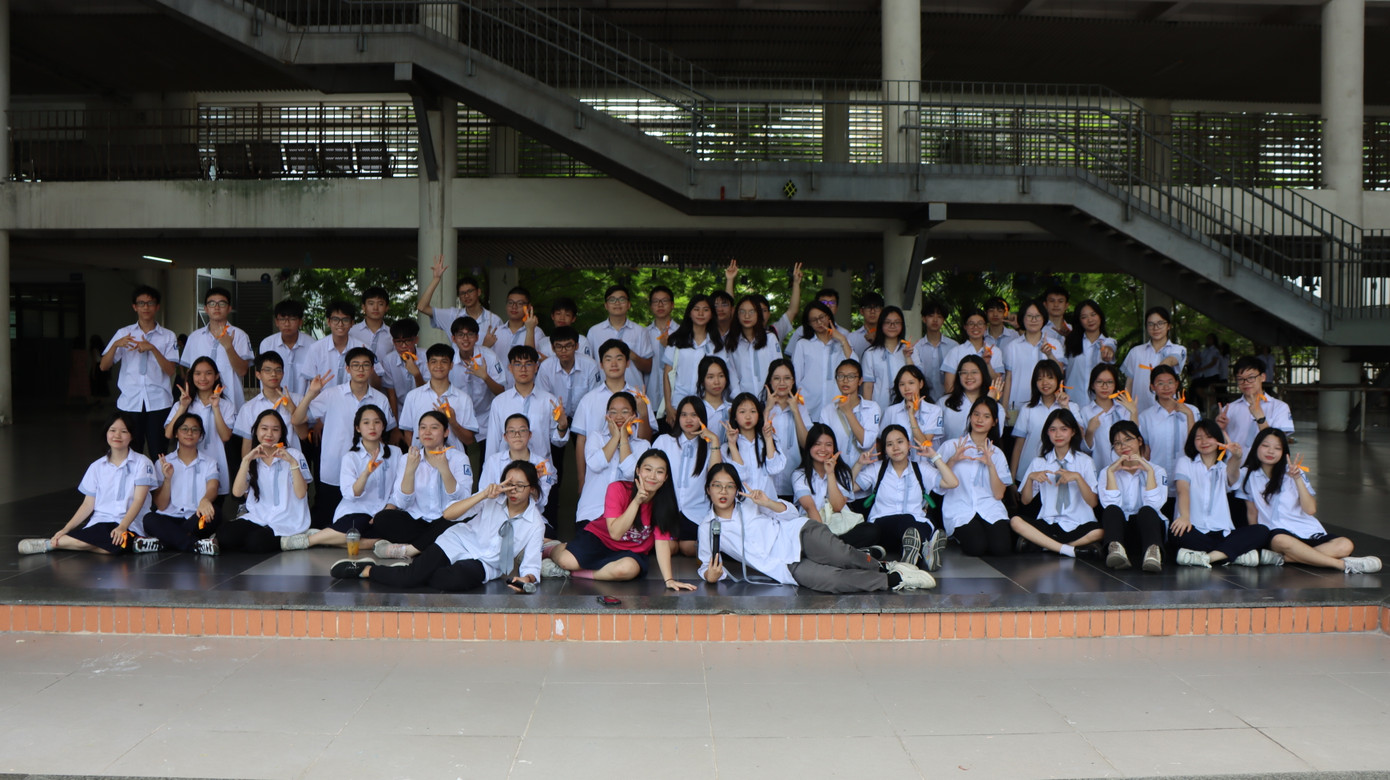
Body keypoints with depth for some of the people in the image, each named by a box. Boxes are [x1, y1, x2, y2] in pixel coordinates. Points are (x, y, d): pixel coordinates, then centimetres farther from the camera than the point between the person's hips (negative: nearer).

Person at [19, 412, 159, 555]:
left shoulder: (142, 463, 3)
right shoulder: (97, 467, 14)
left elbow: (138, 500, -7)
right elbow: (88, 505, 13)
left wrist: (122, 527, -21)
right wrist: (65, 529, 0)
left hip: (130, 524, -2)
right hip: (100, 521, 2)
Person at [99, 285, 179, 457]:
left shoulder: (168, 336, 8)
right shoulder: (124, 334, 11)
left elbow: (171, 370, -3)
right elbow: (104, 366, 5)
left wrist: (153, 349, -16)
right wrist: (116, 345, -12)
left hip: (158, 403, -1)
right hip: (129, 403, 1)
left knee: (158, 454, -2)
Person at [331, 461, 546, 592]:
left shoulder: (535, 524, -8)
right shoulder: (493, 495, -7)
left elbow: (531, 564, -9)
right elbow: (448, 514, -15)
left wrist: (526, 579, -33)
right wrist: (484, 495, -27)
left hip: (483, 564, -1)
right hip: (458, 543, 1)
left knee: (455, 580, -35)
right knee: (411, 577, -25)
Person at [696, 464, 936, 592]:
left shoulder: (749, 501, 13)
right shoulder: (707, 528, 11)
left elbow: (791, 513, 11)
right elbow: (707, 563, 14)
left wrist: (768, 503, -10)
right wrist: (710, 575, -11)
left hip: (798, 534, 2)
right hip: (786, 566, -2)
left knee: (842, 556, -31)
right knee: (833, 580, -30)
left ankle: (885, 567, -6)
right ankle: (894, 581, -18)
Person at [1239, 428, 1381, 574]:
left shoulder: (1294, 472, 5)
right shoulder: (1247, 474, 3)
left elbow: (1310, 510, -7)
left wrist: (1297, 478, -14)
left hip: (1310, 533, 3)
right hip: (1277, 532, -2)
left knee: (1345, 545, -26)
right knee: (1280, 541, -41)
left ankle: (1283, 558, -35)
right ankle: (1344, 564, -33)